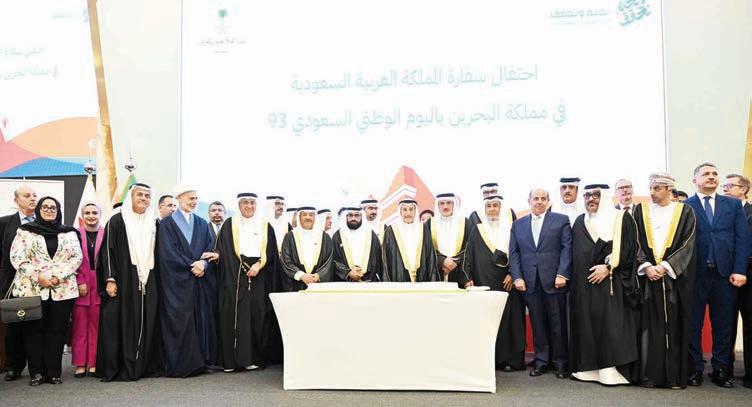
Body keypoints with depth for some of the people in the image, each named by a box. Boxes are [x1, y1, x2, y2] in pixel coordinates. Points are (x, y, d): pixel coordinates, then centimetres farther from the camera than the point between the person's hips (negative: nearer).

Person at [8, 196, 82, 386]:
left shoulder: (69, 233, 11)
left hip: (63, 289, 1)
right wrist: (37, 277, -12)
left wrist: (59, 276, -10)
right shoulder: (25, 231, 6)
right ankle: (36, 372, 9)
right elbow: (17, 258, -2)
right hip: (31, 289, -1)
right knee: (33, 331, 1)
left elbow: (77, 257, 4)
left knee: (57, 331, 1)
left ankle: (53, 372, 8)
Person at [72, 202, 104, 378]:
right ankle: (80, 363, 7)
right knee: (80, 325, 1)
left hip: (99, 286, 0)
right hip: (79, 286, 0)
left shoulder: (106, 234, 4)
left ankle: (94, 362, 7)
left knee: (96, 324, 1)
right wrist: (79, 282, -7)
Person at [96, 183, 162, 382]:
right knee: (123, 324, -2)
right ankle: (122, 368, 4)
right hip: (123, 281, -4)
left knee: (147, 324, 4)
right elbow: (107, 251, -4)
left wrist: (157, 281, 9)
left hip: (148, 282, 4)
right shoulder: (117, 221, 1)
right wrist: (110, 279, -13)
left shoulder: (153, 223, 13)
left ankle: (147, 365, 10)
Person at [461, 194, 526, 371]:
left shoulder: (510, 228, 7)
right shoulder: (477, 230, 9)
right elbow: (468, 255, 5)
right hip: (483, 282, 1)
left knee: (507, 318, -2)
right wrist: (467, 278, -5)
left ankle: (509, 359, 5)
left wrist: (512, 274, -8)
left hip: (506, 282, -1)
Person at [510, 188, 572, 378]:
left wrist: (562, 274, -11)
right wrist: (517, 277, -3)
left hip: (554, 280, -2)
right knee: (537, 324, 6)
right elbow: (513, 253, 8)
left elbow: (567, 248, -2)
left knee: (558, 323, 4)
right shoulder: (518, 224, 13)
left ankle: (561, 362, 15)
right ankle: (541, 361, 16)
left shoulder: (561, 220, 5)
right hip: (530, 282, 2)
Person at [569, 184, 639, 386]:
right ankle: (588, 367, 11)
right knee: (587, 324, 4)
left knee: (611, 325, -7)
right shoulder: (580, 222, 15)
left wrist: (608, 267, -15)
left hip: (612, 283, -4)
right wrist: (574, 280, 5)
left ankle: (612, 370, -2)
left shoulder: (621, 218, 2)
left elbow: (628, 248, -5)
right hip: (584, 283, 4)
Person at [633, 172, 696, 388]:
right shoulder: (640, 210, 7)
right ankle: (650, 374, 4)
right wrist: (646, 266, -10)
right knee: (649, 325, -1)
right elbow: (635, 242, 3)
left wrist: (665, 265, -12)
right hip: (647, 276, 1)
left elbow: (687, 244, -2)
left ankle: (675, 375, 9)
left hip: (674, 278, -1)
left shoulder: (685, 211, 4)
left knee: (675, 326, 1)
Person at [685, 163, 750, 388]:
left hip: (725, 274, 2)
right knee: (692, 324, 3)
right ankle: (695, 369, 13)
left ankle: (720, 370, 17)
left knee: (723, 325, 7)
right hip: (694, 274, -2)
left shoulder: (733, 205, 11)